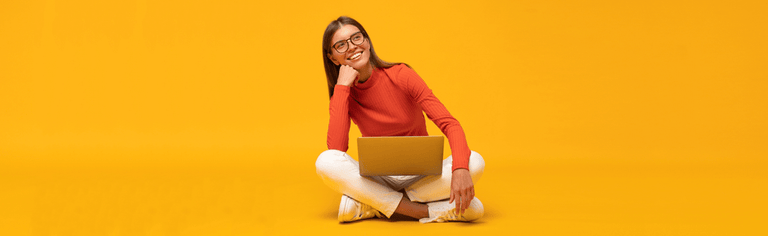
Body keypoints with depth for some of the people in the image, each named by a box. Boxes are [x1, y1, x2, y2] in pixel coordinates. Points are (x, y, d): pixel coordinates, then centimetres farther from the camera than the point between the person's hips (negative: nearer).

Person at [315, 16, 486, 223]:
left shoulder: (400, 75, -10)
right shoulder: (342, 95, -3)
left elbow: (449, 124, -18)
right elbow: (336, 149, -21)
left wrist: (460, 169, -38)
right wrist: (342, 87, -19)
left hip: (422, 175, 0)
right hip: (379, 180, 0)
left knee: (474, 162, -29)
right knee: (326, 162, -28)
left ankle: (370, 206, -23)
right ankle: (428, 211, -28)